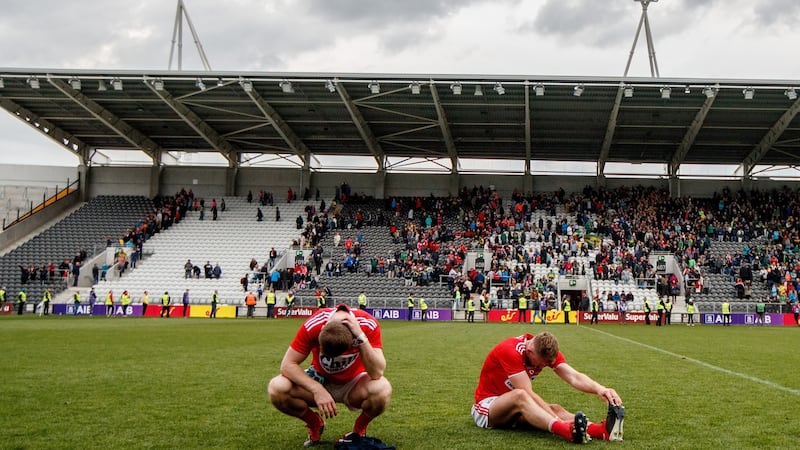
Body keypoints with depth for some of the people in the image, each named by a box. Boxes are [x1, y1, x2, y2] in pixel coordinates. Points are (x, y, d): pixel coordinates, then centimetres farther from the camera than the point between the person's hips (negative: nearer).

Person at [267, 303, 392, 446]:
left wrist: (361, 337, -43)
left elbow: (377, 373, -34)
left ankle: (360, 428, 0)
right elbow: (288, 364, -23)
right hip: (320, 379, 1)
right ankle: (315, 424, 6)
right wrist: (318, 390, -34)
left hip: (353, 383, -1)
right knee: (276, 388, -25)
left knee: (382, 390, -35)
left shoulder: (368, 325, -28)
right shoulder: (313, 325, -27)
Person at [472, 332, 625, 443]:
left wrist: (599, 388, -40)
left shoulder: (547, 351, -6)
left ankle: (602, 430, -48)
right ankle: (570, 431, -63)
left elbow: (574, 377, -20)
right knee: (519, 395, -39)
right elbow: (528, 394, -30)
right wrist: (559, 418, -35)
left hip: (516, 409, 7)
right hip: (486, 405, -7)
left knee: (555, 408, -22)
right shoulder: (510, 351, -26)